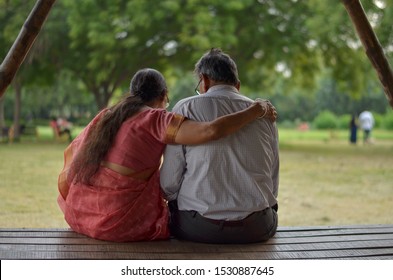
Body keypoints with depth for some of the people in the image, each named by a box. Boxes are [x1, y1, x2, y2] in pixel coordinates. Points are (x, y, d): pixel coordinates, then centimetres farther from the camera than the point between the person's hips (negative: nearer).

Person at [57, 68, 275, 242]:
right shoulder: (156, 119, -10)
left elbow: (71, 152, 23)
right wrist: (257, 111, -9)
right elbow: (212, 131, -23)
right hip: (119, 223, -7)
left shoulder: (106, 116, 12)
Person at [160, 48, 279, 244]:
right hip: (257, 230, 3)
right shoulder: (264, 113, 7)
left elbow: (169, 182, -4)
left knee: (171, 210, 28)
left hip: (197, 228, -2)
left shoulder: (186, 108, -2)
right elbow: (272, 185, 10)